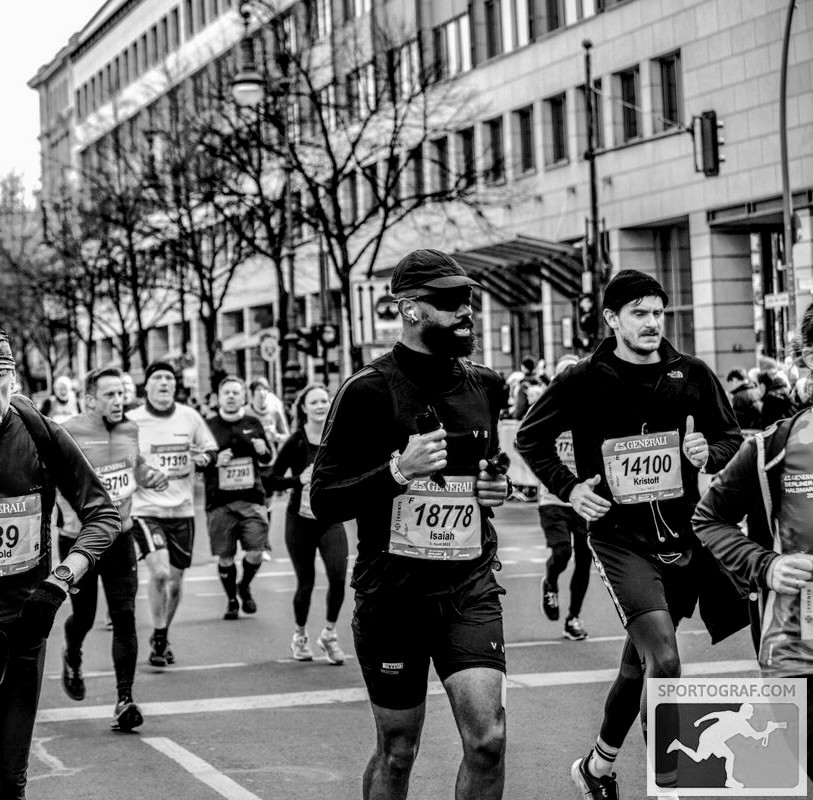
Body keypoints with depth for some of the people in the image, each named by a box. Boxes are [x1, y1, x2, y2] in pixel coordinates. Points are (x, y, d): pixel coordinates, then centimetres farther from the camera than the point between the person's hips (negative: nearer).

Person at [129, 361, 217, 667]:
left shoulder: (190, 417, 3)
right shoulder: (132, 421, -6)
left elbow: (211, 449, 16)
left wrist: (203, 458, -5)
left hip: (182, 510, 4)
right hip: (146, 509, -4)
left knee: (175, 580, 10)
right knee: (159, 572, -20)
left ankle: (162, 637, 32)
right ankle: (158, 637, -1)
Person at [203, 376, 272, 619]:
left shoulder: (253, 424, 8)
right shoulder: (209, 427, 0)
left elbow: (268, 458, 20)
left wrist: (263, 451, -2)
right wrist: (214, 462, -15)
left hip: (252, 499, 1)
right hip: (219, 502, -1)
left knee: (255, 552, -7)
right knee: (225, 556, 2)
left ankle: (244, 587, 24)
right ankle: (231, 599, 24)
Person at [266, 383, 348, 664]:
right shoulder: (296, 442, -9)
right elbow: (271, 481, -8)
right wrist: (299, 479, -22)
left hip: (331, 519, 2)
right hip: (301, 520, -2)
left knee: (338, 576, -15)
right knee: (306, 583, 6)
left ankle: (329, 634, 7)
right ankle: (300, 636, 31)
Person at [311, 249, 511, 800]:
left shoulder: (485, 386, 8)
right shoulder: (369, 391, -9)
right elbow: (324, 502, -10)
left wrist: (498, 490, 5)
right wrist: (399, 471, -23)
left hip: (470, 587, 4)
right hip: (394, 592, -3)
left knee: (488, 738, -10)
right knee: (398, 751, 7)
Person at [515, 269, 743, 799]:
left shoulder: (692, 374, 1)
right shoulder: (584, 382, -6)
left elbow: (733, 437, 13)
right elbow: (531, 438, 7)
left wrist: (710, 453, -9)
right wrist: (569, 487, -5)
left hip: (682, 536, 4)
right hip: (620, 539, -4)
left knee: (640, 665, 17)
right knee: (664, 660, -22)